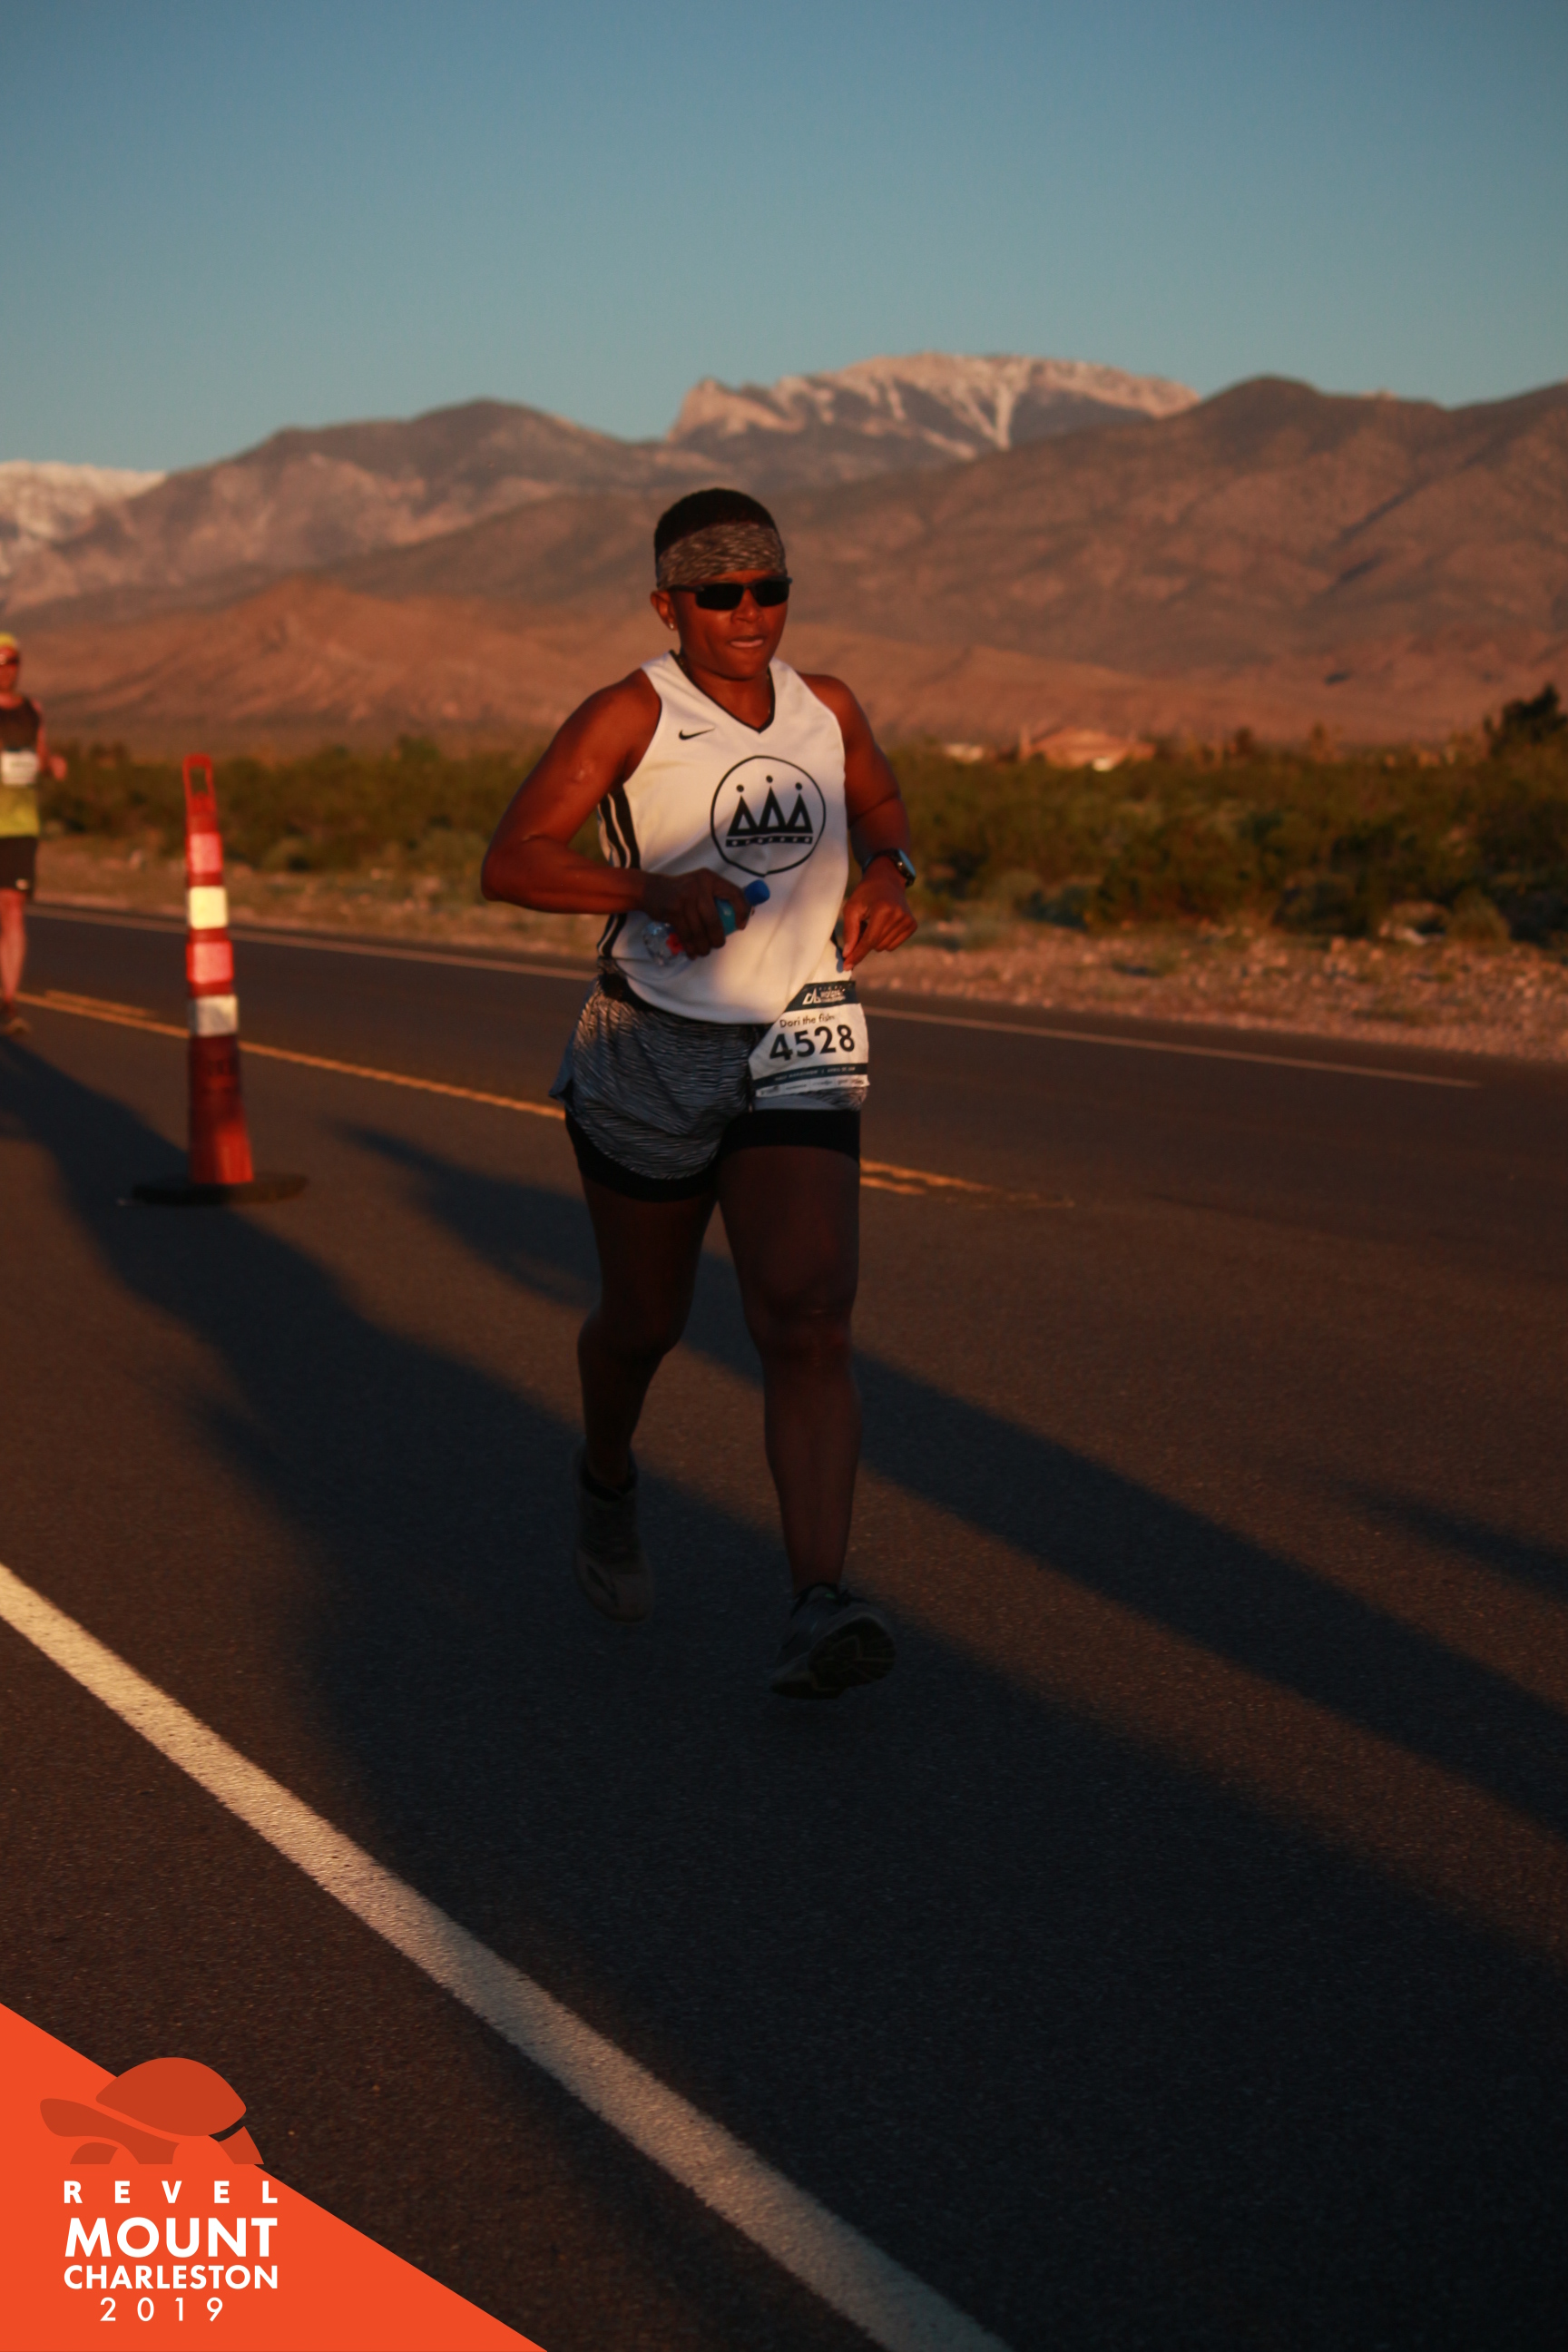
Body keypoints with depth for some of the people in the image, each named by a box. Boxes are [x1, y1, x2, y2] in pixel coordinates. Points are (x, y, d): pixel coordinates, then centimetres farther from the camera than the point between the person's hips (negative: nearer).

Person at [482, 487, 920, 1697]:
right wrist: (654, 889, -33)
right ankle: (607, 1487, 47)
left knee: (810, 1321, -16)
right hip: (652, 1052, -2)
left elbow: (885, 811, 24)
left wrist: (892, 874, 0)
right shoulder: (632, 713, -8)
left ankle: (818, 1610, -20)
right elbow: (511, 862, -17)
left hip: (800, 1053, 2)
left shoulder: (828, 707, 6)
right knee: (644, 1319, 15)